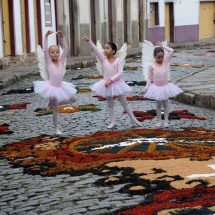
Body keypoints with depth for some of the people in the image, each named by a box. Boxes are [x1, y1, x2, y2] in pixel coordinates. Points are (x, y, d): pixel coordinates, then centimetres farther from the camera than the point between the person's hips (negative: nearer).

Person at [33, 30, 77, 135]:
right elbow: (45, 50, -21)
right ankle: (56, 129, 15)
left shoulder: (61, 61, 0)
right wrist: (46, 37, -29)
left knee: (73, 99, 11)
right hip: (51, 87, -5)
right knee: (55, 110, 0)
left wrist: (62, 37, -19)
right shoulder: (48, 62, -8)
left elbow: (65, 50, -9)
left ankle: (53, 104, 19)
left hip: (61, 87, 5)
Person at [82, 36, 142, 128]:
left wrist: (111, 80, -25)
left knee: (124, 102, 8)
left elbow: (120, 73, -15)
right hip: (107, 84, 2)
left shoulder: (118, 60, -9)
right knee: (110, 104, 10)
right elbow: (96, 50, -16)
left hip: (116, 83, -2)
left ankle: (133, 119, 18)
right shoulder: (103, 59, -4)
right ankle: (113, 122, 19)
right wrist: (89, 41, -29)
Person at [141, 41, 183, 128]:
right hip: (157, 88, -1)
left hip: (165, 86, 1)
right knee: (159, 105, 9)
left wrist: (163, 46, -4)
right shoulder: (152, 66, -8)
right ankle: (159, 121, 20)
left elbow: (172, 51, -10)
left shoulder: (165, 61, -4)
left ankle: (166, 121, 17)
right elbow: (149, 78, -2)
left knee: (165, 104, 10)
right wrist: (146, 88, -9)